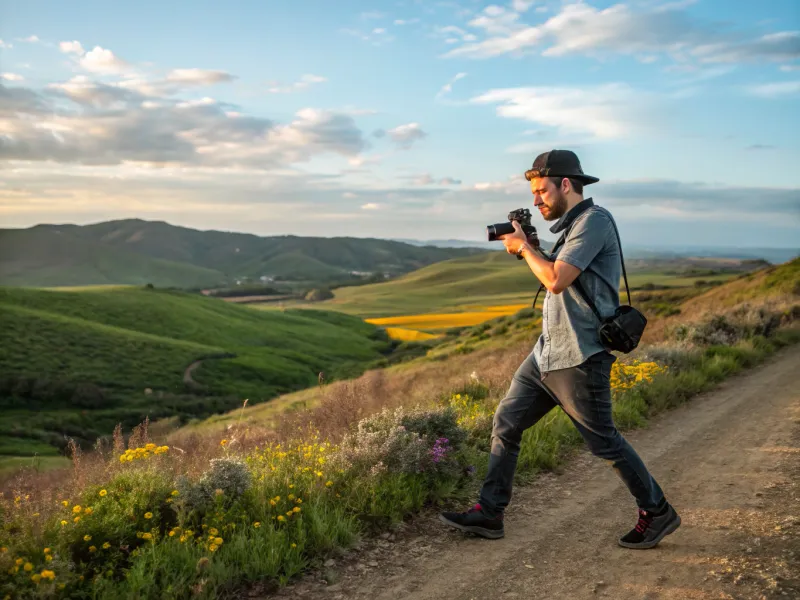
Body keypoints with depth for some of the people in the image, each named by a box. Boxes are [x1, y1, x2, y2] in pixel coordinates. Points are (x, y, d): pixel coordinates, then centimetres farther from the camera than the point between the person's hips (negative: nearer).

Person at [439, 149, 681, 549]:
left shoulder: (594, 220, -14)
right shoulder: (572, 225, 16)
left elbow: (556, 280, -22)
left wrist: (523, 247, -9)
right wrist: (528, 247, 7)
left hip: (578, 359, -9)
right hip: (547, 352, 10)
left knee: (603, 442, 2)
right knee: (505, 423, 7)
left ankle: (658, 514, 21)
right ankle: (489, 513, 16)